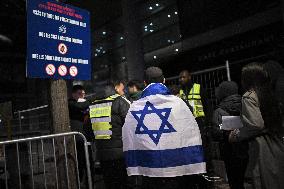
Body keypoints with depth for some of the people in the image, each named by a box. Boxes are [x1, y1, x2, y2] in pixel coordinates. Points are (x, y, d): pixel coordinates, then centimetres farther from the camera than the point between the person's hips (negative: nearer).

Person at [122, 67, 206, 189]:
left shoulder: (134, 107, 0)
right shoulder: (177, 103, -6)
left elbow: (127, 140, 4)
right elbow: (192, 134, -6)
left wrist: (133, 169, 11)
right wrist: (195, 169, 1)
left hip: (147, 170, 2)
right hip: (174, 169, -2)